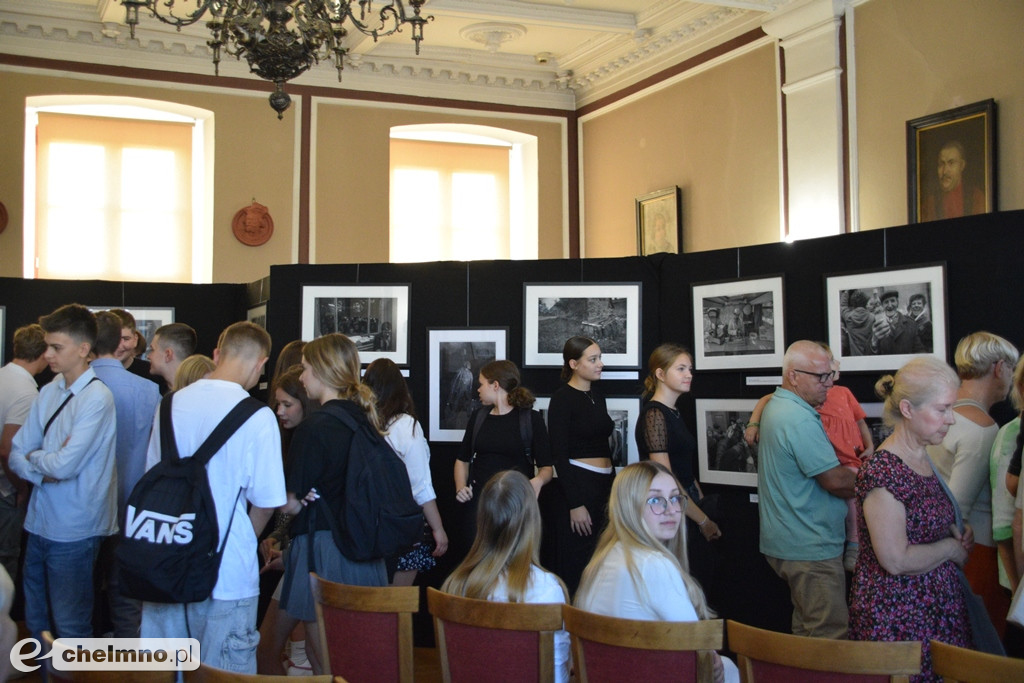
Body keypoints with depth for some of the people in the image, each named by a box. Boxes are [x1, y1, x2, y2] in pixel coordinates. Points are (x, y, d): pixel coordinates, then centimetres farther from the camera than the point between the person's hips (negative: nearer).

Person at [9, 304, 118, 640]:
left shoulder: (97, 398, -16)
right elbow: (16, 455, 6)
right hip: (40, 523, 7)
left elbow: (65, 465, -22)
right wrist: (44, 471, -13)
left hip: (73, 531, -7)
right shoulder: (49, 392, 7)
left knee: (70, 628, 6)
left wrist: (33, 457, -3)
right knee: (36, 621, 20)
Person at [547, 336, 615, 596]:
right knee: (575, 568, -2)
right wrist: (575, 504, -16)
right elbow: (559, 455, -13)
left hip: (604, 486, 8)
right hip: (578, 485, -7)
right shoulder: (563, 399, -8)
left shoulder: (598, 399, 15)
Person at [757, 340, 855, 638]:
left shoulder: (776, 406, 12)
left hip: (788, 543, 11)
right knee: (831, 637, -4)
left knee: (806, 630, 19)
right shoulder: (800, 420, -22)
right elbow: (836, 481, -20)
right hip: (811, 547, -11)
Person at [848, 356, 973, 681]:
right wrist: (952, 548, -8)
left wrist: (956, 532, 6)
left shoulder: (923, 459, 9)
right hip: (897, 616, -8)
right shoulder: (881, 471, -20)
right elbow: (896, 560, -23)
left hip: (937, 611, 9)